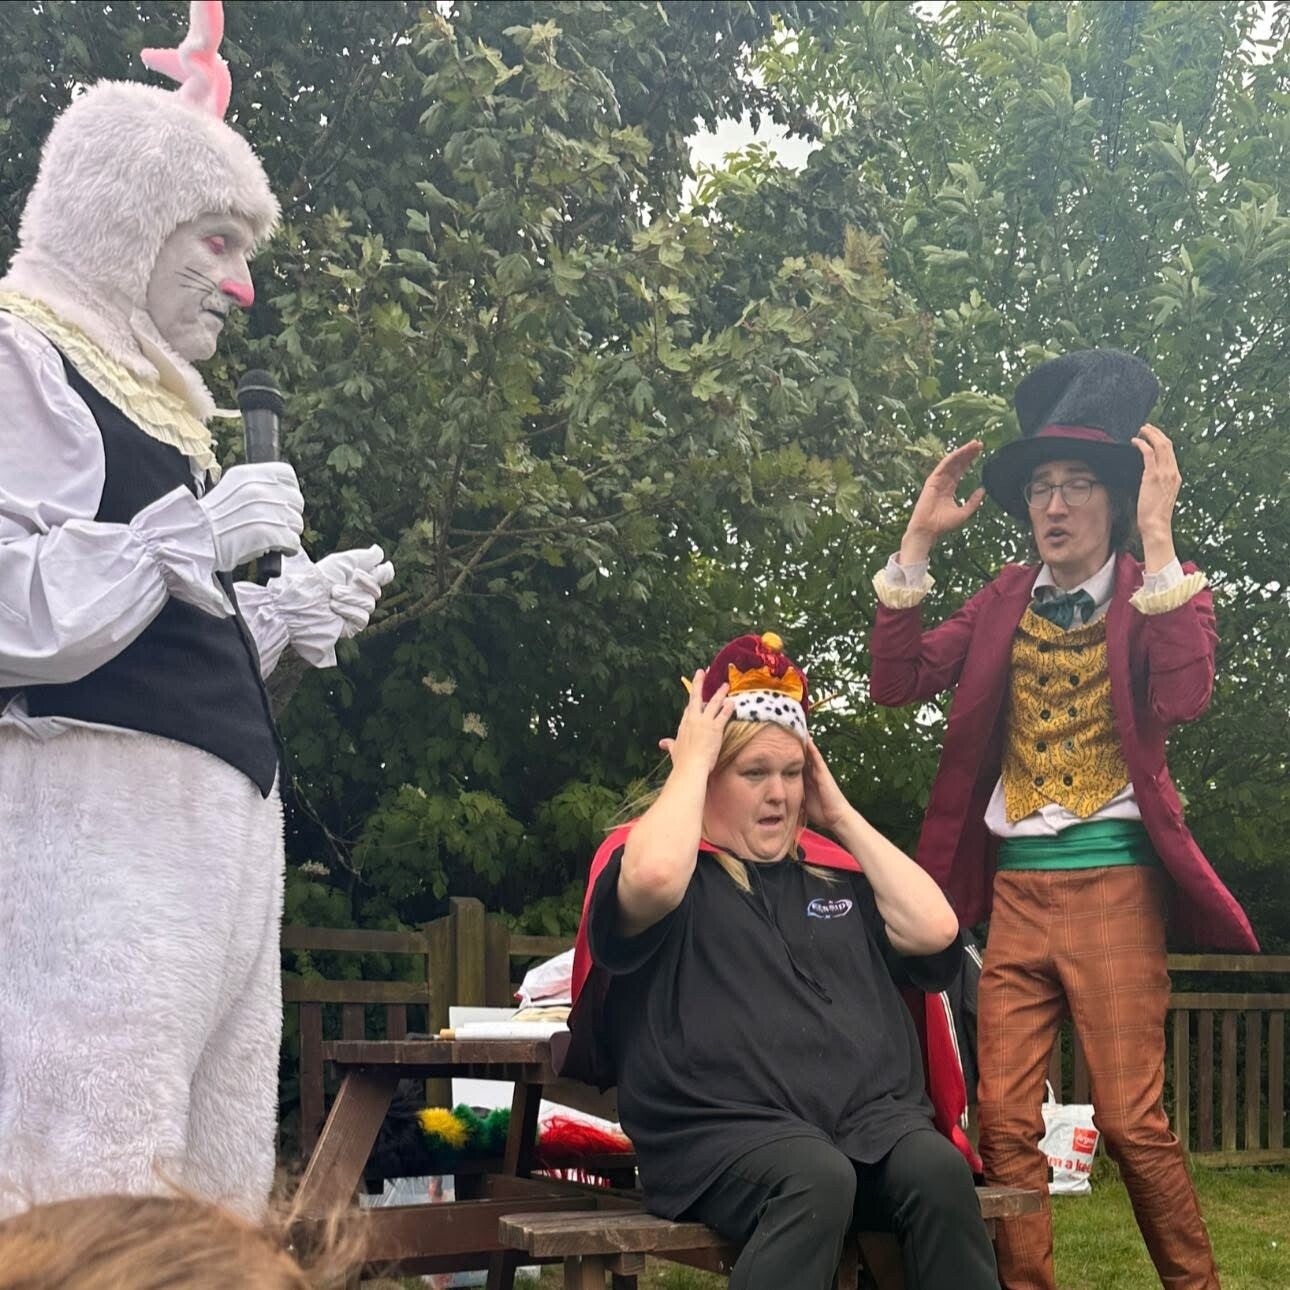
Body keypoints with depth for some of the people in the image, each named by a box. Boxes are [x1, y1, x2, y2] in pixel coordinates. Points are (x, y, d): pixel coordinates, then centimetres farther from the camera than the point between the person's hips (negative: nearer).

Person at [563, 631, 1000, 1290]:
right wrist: (689, 762, -1)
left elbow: (934, 931, 9)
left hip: (876, 1116, 4)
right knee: (818, 1179, -36)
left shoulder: (833, 868, 24)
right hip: (725, 1130, -4)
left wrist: (839, 813, 15)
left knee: (938, 1170, -28)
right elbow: (654, 878, -17)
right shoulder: (659, 862, 9)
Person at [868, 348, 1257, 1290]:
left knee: (1132, 1122, -4)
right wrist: (919, 541, -4)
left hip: (1114, 887, -4)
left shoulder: (1158, 593, -1)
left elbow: (1183, 697, -21)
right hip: (1014, 890, 4)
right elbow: (897, 681, 1)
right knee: (1006, 1125, 1)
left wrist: (1159, 540, -22)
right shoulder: (1005, 603, 11)